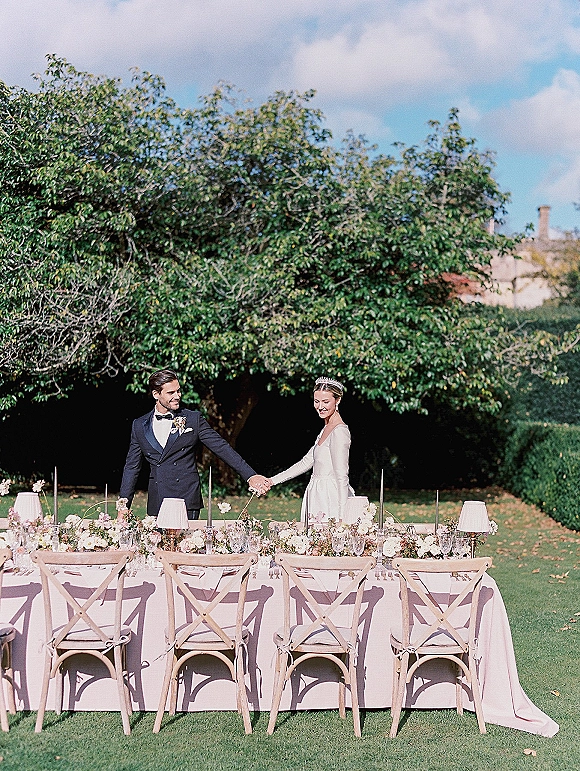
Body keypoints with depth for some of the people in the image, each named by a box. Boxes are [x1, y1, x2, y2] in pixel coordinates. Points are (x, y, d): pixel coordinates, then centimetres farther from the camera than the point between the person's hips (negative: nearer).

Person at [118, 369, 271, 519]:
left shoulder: (194, 419, 5)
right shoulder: (139, 426, 11)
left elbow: (221, 447, 2)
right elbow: (132, 466, 14)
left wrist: (250, 476, -6)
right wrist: (123, 505, 8)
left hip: (187, 502, -2)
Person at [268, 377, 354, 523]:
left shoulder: (339, 431, -13)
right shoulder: (327, 429, 17)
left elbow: (342, 477, -17)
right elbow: (306, 462, 22)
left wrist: (341, 517, -20)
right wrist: (272, 481, 20)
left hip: (330, 500, -9)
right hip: (318, 497, 9)